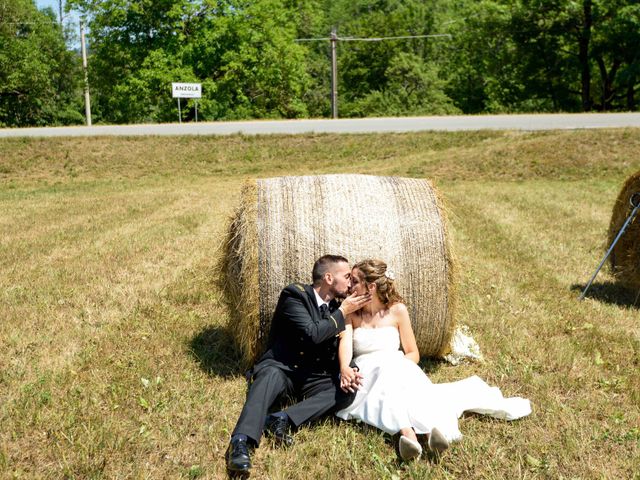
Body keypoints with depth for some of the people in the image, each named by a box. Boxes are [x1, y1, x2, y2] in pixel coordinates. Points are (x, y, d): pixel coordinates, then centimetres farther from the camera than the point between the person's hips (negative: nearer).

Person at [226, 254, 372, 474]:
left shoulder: (335, 308, 11)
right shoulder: (295, 294, -10)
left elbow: (335, 351, 12)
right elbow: (312, 334, -22)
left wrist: (346, 370, -10)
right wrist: (343, 312, -11)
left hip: (311, 378, 6)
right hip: (280, 368, -6)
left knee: (348, 390, -20)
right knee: (271, 375, -39)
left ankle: (283, 419, -30)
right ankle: (241, 441, -51)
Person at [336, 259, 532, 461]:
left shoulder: (397, 310, 6)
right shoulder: (350, 313, 8)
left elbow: (413, 354, 8)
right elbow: (346, 343, -10)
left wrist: (397, 365, -14)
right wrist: (345, 369, -31)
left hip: (399, 369, 0)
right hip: (366, 374, 0)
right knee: (388, 375, -35)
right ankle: (407, 431, -59)